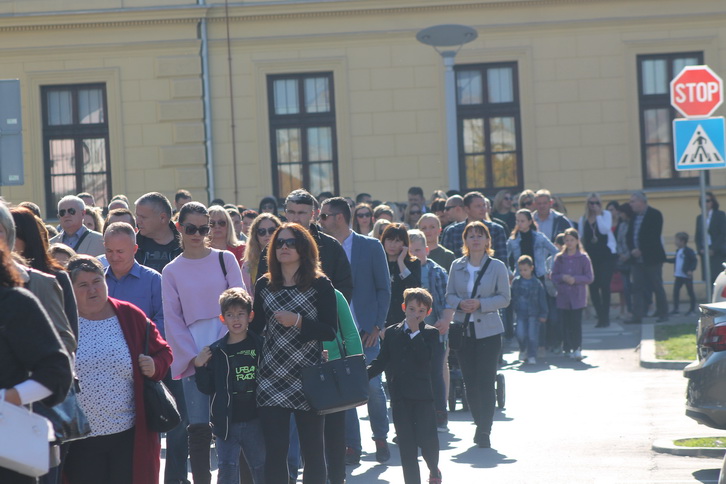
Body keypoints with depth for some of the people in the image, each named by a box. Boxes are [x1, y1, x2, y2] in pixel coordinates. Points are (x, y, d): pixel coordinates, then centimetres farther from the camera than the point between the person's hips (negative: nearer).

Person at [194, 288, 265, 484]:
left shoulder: (260, 346, 0)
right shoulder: (215, 351, 2)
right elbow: (207, 388, 4)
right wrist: (199, 367, -9)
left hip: (255, 421, 0)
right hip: (226, 422, 0)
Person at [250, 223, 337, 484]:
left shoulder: (320, 285, -1)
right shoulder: (264, 285, 10)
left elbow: (330, 331, -7)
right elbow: (256, 326, 15)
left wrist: (298, 322, -17)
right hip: (272, 380, 2)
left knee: (313, 449, 5)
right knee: (275, 449, 0)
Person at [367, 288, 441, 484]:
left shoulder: (430, 334, 1)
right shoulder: (392, 333, 11)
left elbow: (425, 358, -16)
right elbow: (381, 361, 11)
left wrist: (415, 332, -16)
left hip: (423, 396, -3)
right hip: (400, 397, 3)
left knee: (426, 438, -6)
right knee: (406, 444, 4)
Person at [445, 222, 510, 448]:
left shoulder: (497, 266, -1)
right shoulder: (457, 266, 8)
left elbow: (504, 298, -3)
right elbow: (449, 294, 9)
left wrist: (480, 304, -17)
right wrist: (460, 303, -12)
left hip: (488, 330, -3)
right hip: (463, 329, 3)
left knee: (486, 380, -7)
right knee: (469, 380, 5)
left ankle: (484, 430, -4)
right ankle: (480, 425, 19)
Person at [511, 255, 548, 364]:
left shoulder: (537, 283, -1)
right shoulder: (516, 282, 4)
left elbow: (542, 299, 2)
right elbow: (512, 297, 15)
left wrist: (543, 314, 0)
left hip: (533, 314, -1)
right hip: (520, 313, 2)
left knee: (532, 336, -4)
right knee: (520, 335, -6)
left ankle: (532, 356, 7)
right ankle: (523, 350, 22)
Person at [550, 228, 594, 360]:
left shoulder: (583, 258, 2)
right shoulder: (559, 258, 8)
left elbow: (589, 278, 1)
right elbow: (553, 276, 8)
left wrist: (575, 279, -13)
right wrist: (563, 277, -11)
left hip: (578, 296, -2)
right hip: (563, 296, 2)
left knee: (576, 322, -10)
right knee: (566, 323, 3)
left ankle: (577, 348, -11)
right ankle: (568, 348, 11)